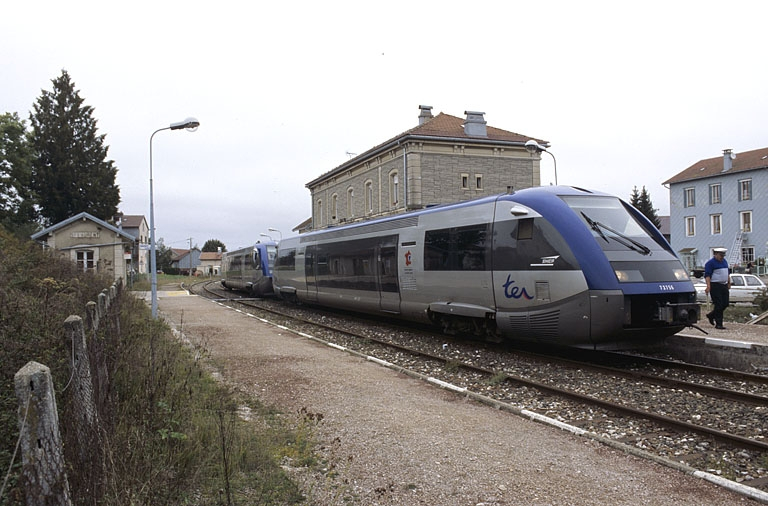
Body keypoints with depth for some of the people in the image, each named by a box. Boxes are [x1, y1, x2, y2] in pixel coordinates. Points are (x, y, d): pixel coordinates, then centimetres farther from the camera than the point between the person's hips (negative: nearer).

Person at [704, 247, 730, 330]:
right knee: (718, 305, -7)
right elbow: (707, 275, -14)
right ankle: (718, 324, -1)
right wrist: (708, 287, -23)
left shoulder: (724, 261, 16)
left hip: (724, 285, 8)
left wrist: (729, 283, 24)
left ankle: (711, 315, 25)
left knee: (725, 304, 6)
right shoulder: (710, 263, -8)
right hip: (715, 286, -8)